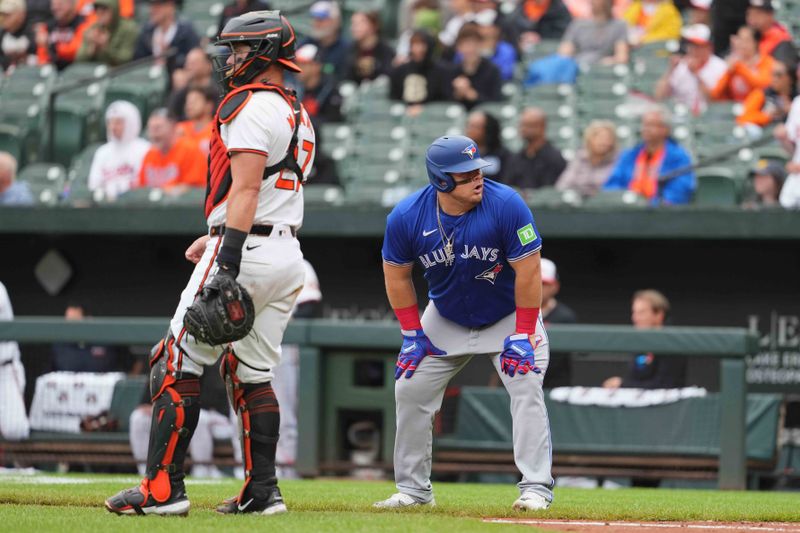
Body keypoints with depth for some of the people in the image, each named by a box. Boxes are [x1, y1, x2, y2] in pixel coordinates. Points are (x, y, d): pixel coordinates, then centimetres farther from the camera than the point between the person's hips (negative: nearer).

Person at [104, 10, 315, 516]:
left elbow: (246, 188, -20)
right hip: (288, 255, 9)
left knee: (179, 364, -6)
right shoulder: (298, 114, 19)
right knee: (252, 374, 13)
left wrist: (227, 261, -26)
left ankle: (163, 488, -10)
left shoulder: (251, 108, -11)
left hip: (248, 251, -9)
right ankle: (263, 490, 8)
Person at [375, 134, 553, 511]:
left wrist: (522, 335, -23)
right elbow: (397, 276, -4)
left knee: (526, 387, -19)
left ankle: (536, 487, -15)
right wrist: (412, 334, -6)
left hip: (507, 317, -3)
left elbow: (528, 271, -23)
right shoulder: (406, 218, -20)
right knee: (410, 389, 2)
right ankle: (413, 489, 14)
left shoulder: (506, 205, -29)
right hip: (445, 320, 3)